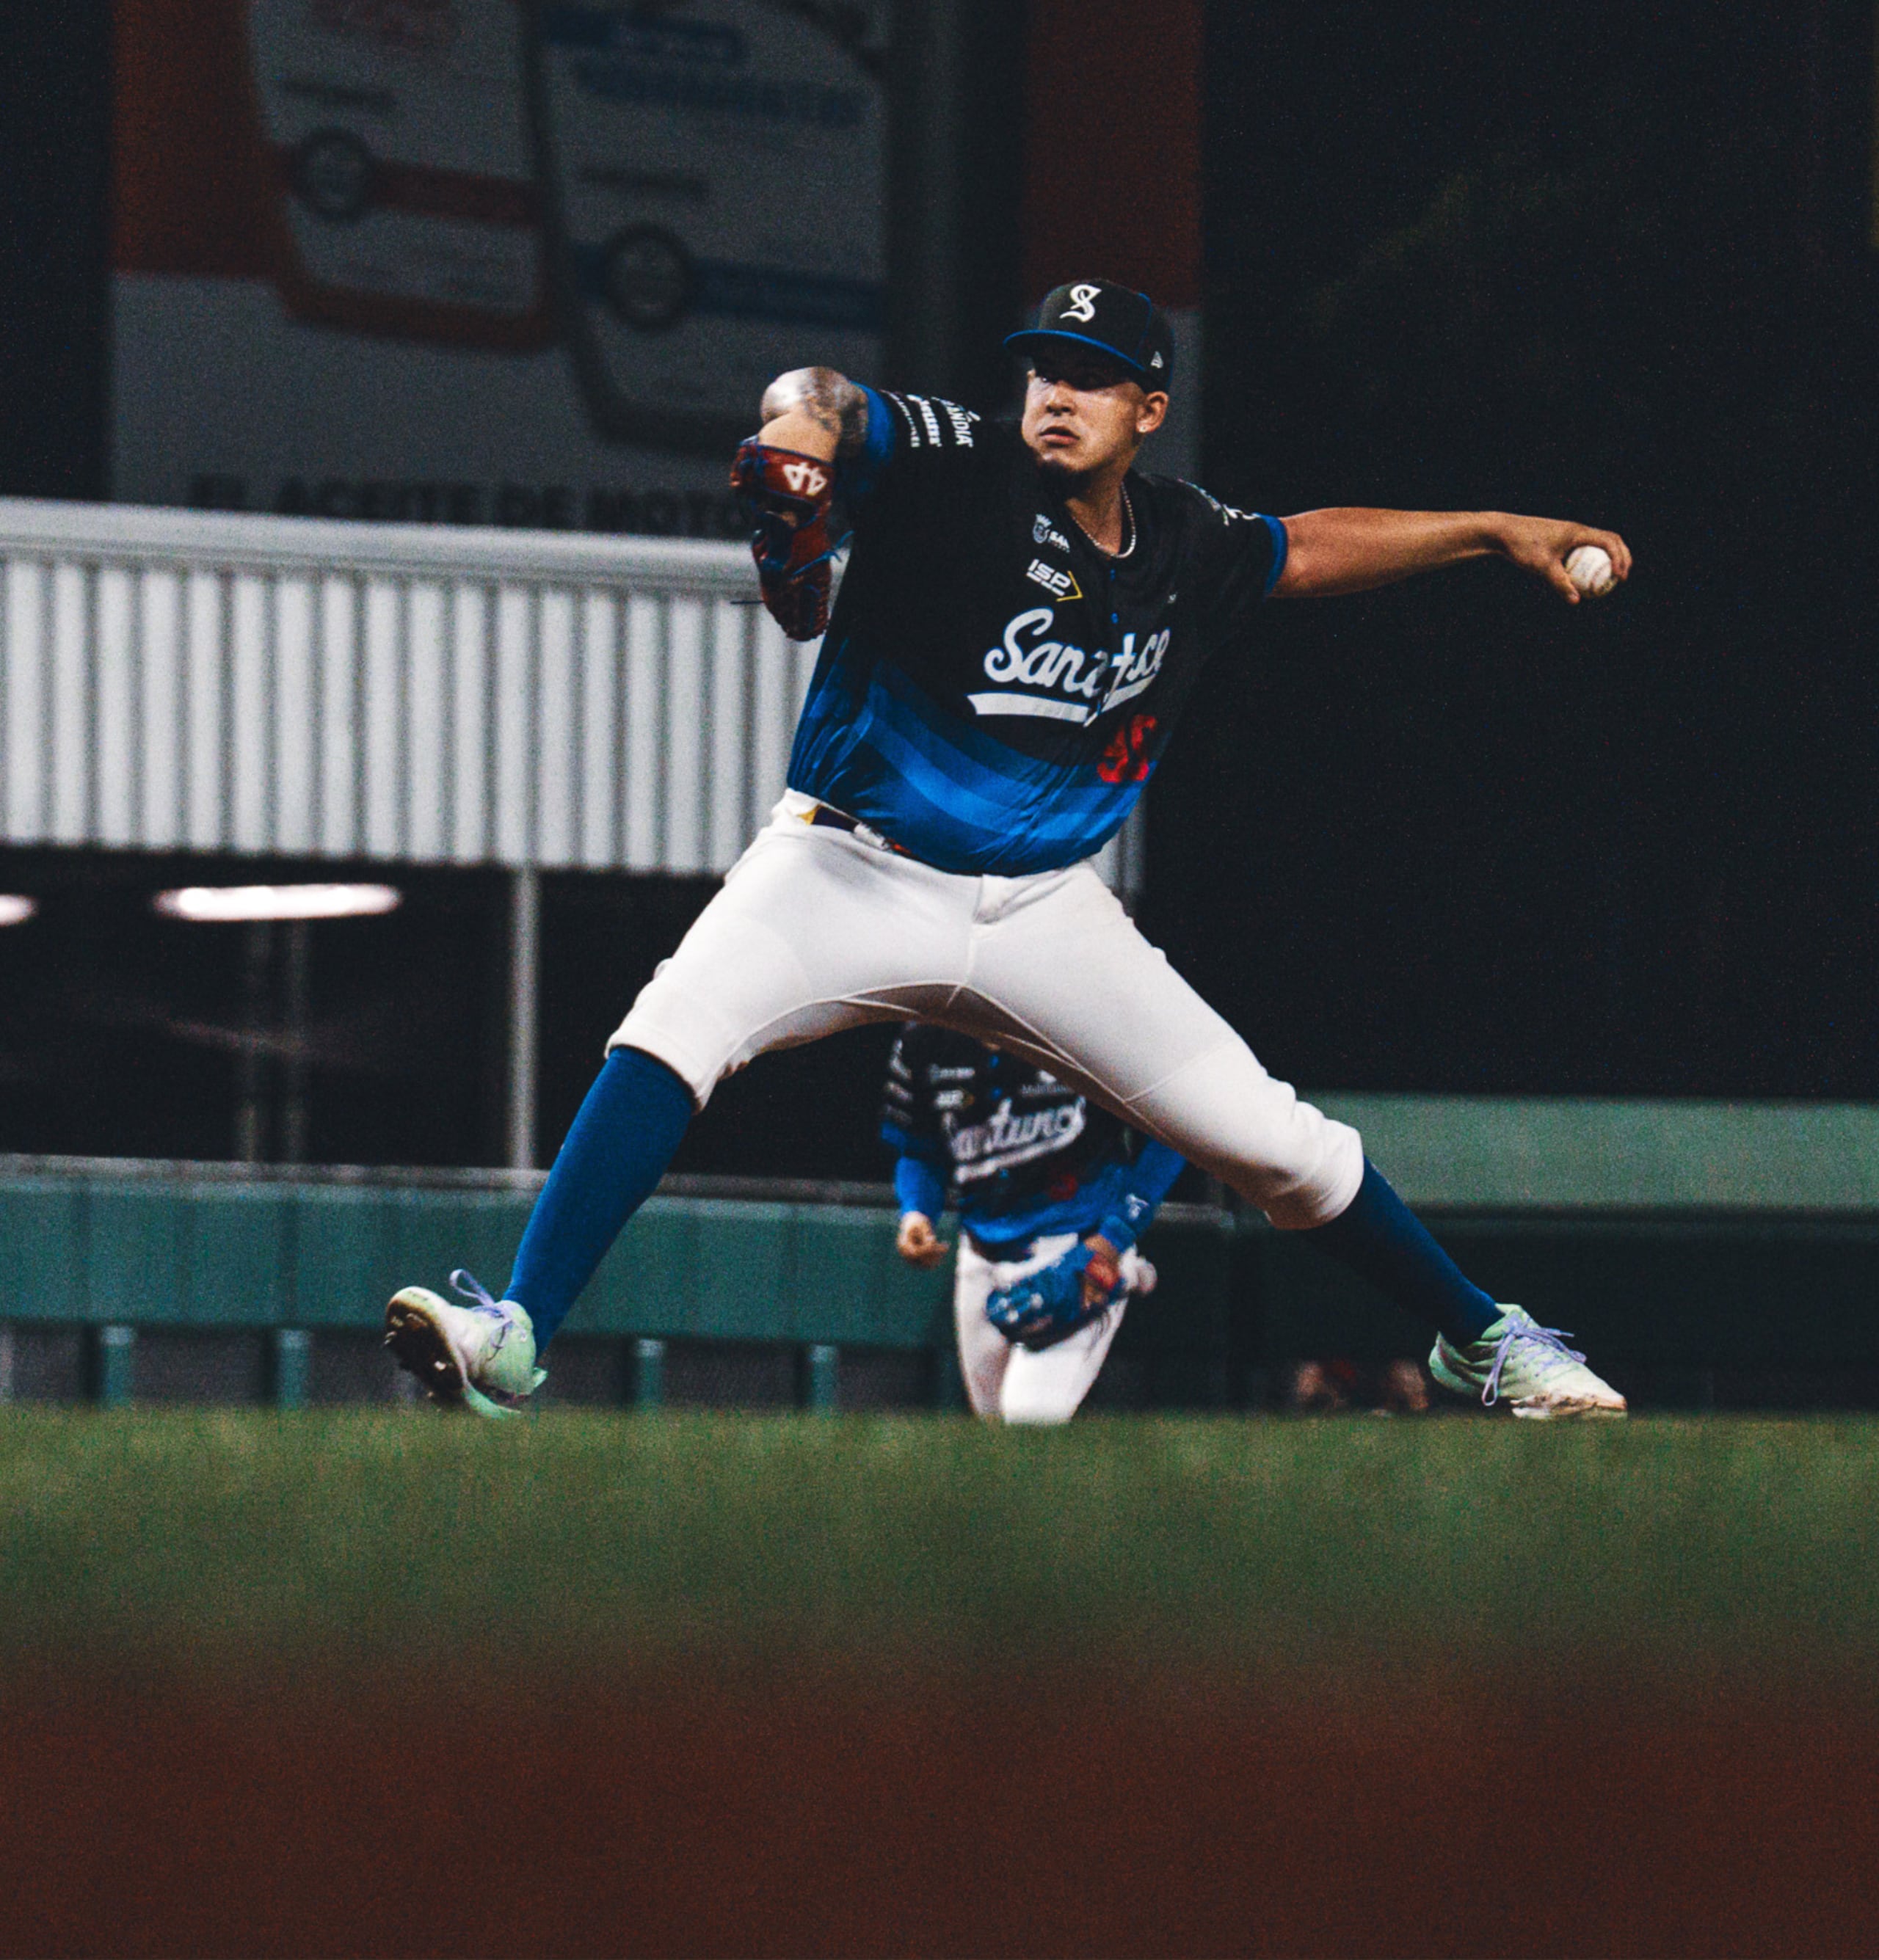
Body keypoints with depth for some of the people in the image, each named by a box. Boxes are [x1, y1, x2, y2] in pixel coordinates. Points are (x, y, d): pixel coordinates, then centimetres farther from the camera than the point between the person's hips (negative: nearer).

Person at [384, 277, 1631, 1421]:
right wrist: (807, 416, -52)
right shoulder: (960, 471, -13)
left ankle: (1478, 1339, 23)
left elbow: (1307, 550, 23)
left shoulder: (1188, 554, 3)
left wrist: (1493, 533, 22)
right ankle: (515, 1338, -36)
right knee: (672, 1033, -30)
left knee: (1272, 1139, 2)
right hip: (855, 874, -4)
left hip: (1041, 905, 4)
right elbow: (828, 409, -28)